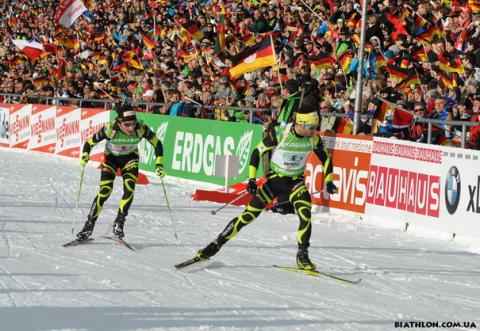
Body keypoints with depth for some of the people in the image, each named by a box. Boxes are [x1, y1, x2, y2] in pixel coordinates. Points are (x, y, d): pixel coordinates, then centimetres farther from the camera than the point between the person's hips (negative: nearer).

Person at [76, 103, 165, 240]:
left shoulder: (141, 129, -31)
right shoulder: (110, 129, -33)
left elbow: (157, 143, -13)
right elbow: (90, 142, -19)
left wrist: (159, 164, -20)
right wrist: (85, 156, -36)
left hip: (130, 158, 1)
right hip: (111, 157, -1)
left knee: (129, 190, -18)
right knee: (104, 191, -15)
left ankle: (119, 224, 1)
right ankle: (89, 225, -1)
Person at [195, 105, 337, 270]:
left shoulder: (313, 139, -10)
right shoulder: (279, 134, -22)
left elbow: (325, 157, 10)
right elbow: (257, 152, -12)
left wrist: (329, 180, 8)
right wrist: (252, 179, -14)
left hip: (296, 182, 2)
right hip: (274, 179, -2)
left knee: (306, 214, -21)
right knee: (249, 215, -6)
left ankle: (302, 255, -6)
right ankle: (217, 244, 4)